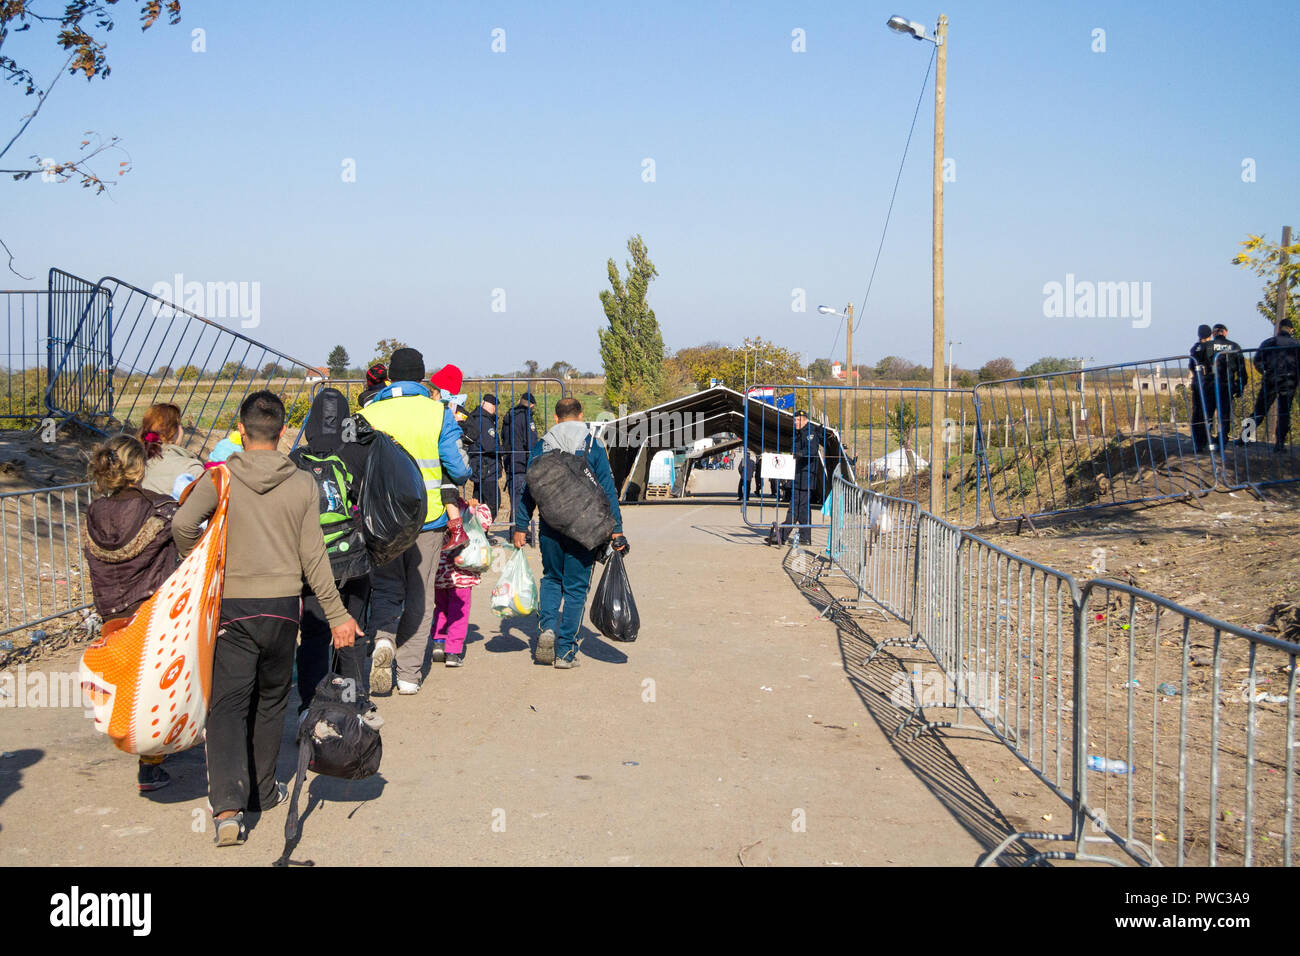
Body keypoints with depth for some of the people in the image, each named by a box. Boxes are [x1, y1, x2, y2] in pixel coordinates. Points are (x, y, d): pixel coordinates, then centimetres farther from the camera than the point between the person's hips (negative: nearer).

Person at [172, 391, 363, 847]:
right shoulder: (303, 484, -1)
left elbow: (183, 523, -17)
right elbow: (313, 557, -3)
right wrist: (337, 615, 3)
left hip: (233, 606, -1)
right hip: (283, 605, 2)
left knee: (228, 705, -1)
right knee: (270, 701, 18)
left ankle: (228, 805, -15)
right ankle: (263, 791, 29)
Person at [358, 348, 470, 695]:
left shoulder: (368, 413, -2)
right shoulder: (438, 413, -5)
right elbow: (459, 468, -6)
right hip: (428, 518, 0)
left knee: (385, 587, 14)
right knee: (419, 594, 10)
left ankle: (383, 638, -14)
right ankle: (409, 674, 11)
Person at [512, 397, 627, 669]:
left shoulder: (541, 446, 5)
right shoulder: (593, 445, 0)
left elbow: (527, 490, 4)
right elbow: (607, 490, -2)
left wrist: (521, 527, 9)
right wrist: (616, 529, 0)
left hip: (550, 527, 2)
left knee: (551, 578, 21)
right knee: (575, 587, 6)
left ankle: (548, 626, -2)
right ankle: (565, 651, 6)